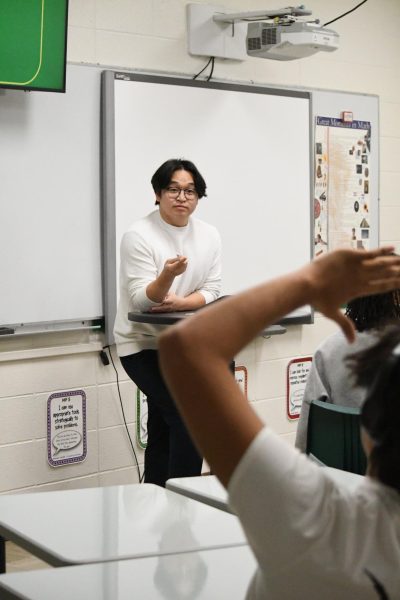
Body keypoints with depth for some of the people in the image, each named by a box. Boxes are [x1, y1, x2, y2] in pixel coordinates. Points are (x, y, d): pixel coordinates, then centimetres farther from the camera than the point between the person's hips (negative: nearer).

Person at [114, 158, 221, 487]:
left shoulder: (209, 235, 1)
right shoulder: (139, 235, -15)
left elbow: (212, 291, 0)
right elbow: (141, 301, -19)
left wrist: (179, 303, -19)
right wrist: (168, 275, -38)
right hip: (143, 343, -6)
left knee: (164, 429, 13)